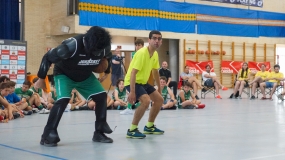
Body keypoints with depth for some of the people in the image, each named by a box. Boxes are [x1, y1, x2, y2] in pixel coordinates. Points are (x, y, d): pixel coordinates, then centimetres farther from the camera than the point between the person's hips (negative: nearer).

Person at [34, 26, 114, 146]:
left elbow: (108, 57, 7)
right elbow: (47, 57, -26)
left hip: (85, 76, 5)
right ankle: (48, 135, -16)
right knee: (63, 100, -26)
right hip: (64, 74, -5)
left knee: (102, 96, -7)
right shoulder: (72, 45, -38)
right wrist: (41, 78, -17)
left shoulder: (104, 47, -22)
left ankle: (99, 132, 5)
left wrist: (107, 72, 13)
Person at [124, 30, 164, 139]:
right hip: (132, 82, -10)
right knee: (146, 101, -30)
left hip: (143, 82, 10)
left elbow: (155, 72, 19)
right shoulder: (142, 53, -24)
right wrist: (132, 92, -35)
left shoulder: (155, 54, 4)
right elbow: (133, 73, -29)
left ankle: (149, 127, 25)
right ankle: (132, 130, -18)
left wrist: (159, 87, 24)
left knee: (159, 99, 10)